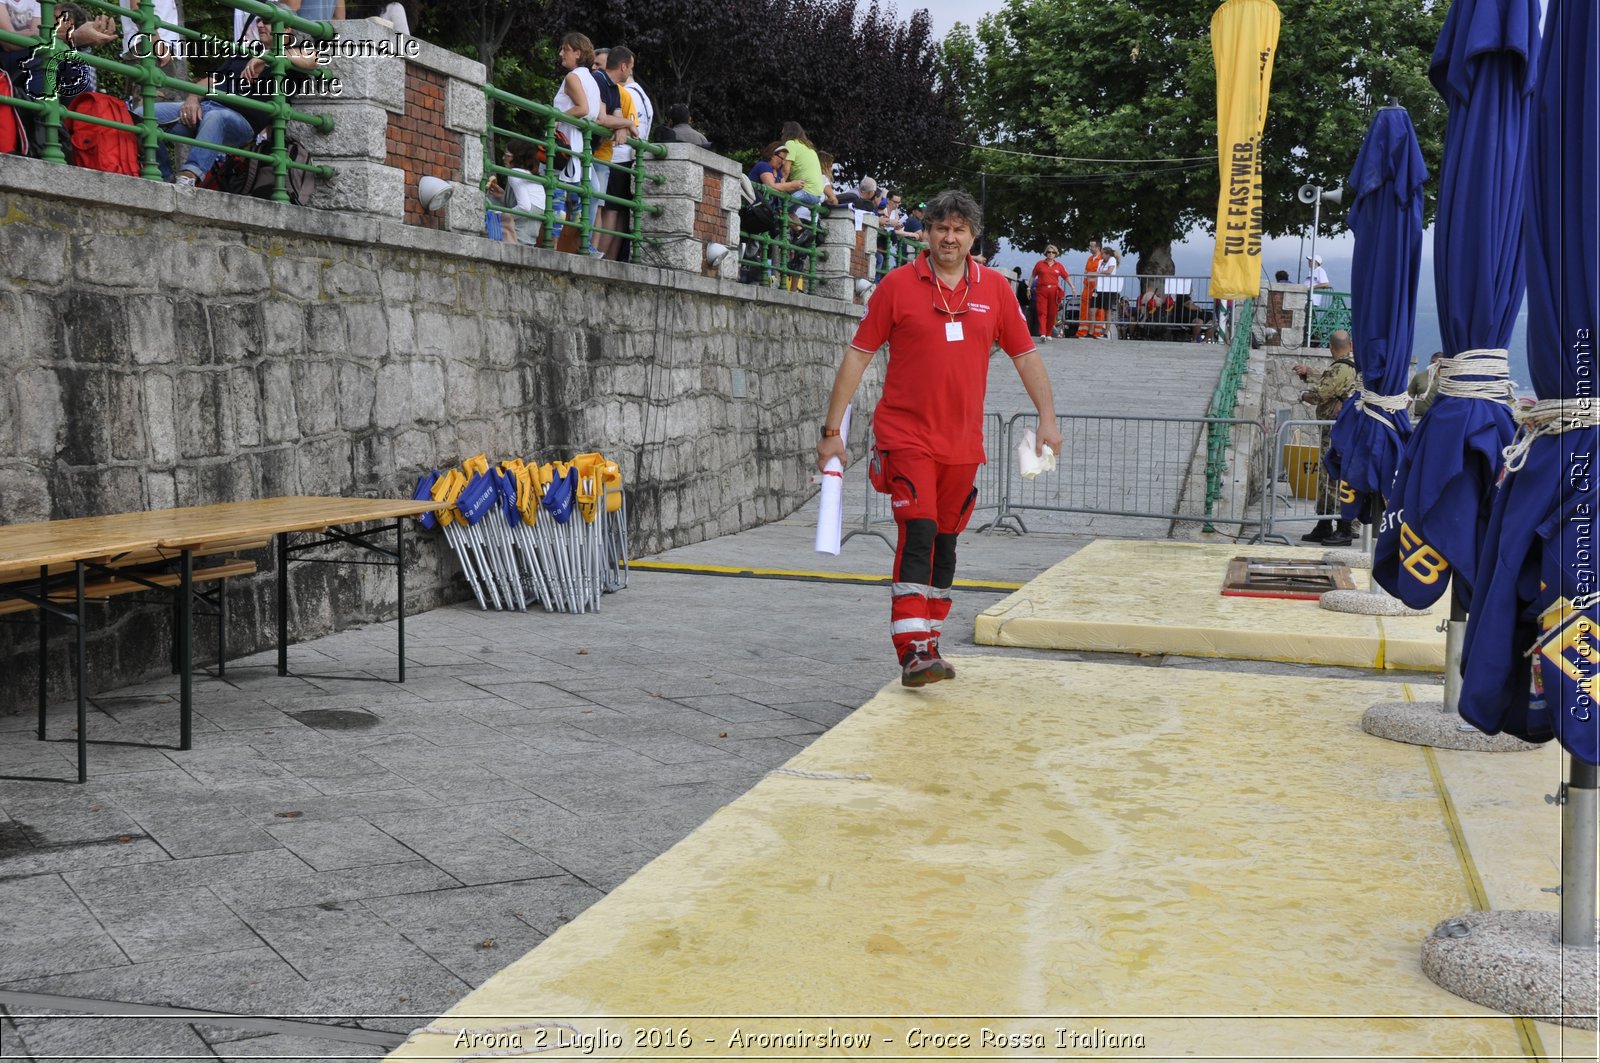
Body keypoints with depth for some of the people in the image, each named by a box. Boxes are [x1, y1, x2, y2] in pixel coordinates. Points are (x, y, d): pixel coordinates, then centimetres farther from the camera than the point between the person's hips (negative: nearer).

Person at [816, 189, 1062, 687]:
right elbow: (858, 355, 0)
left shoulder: (994, 288, 6)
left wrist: (1048, 418, 5)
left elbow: (1026, 355, 13)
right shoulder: (898, 284, -2)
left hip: (963, 444, 4)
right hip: (906, 436, -4)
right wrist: (831, 430, -2)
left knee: (945, 544, 11)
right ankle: (912, 653, -17)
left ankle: (928, 644, 23)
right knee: (918, 535, -15)